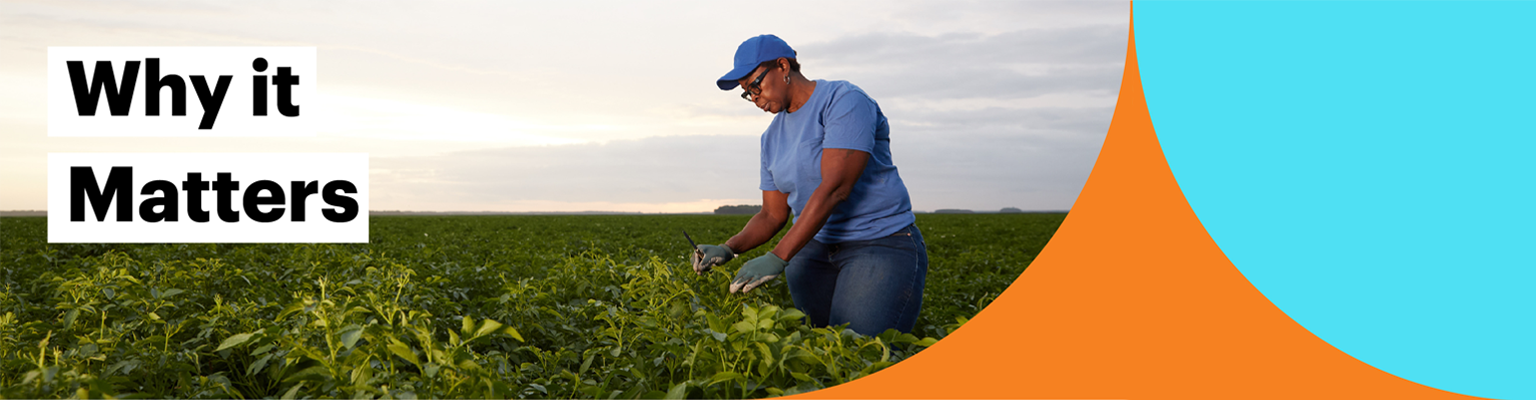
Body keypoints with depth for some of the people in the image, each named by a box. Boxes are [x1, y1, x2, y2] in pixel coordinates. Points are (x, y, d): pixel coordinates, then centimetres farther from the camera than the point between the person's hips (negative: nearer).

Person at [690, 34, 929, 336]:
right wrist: (728, 249, -7)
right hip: (816, 247, 7)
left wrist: (777, 258, -28)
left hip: (883, 246, -7)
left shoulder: (844, 101, -14)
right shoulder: (773, 138, 12)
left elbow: (834, 188, -24)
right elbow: (773, 215, 13)